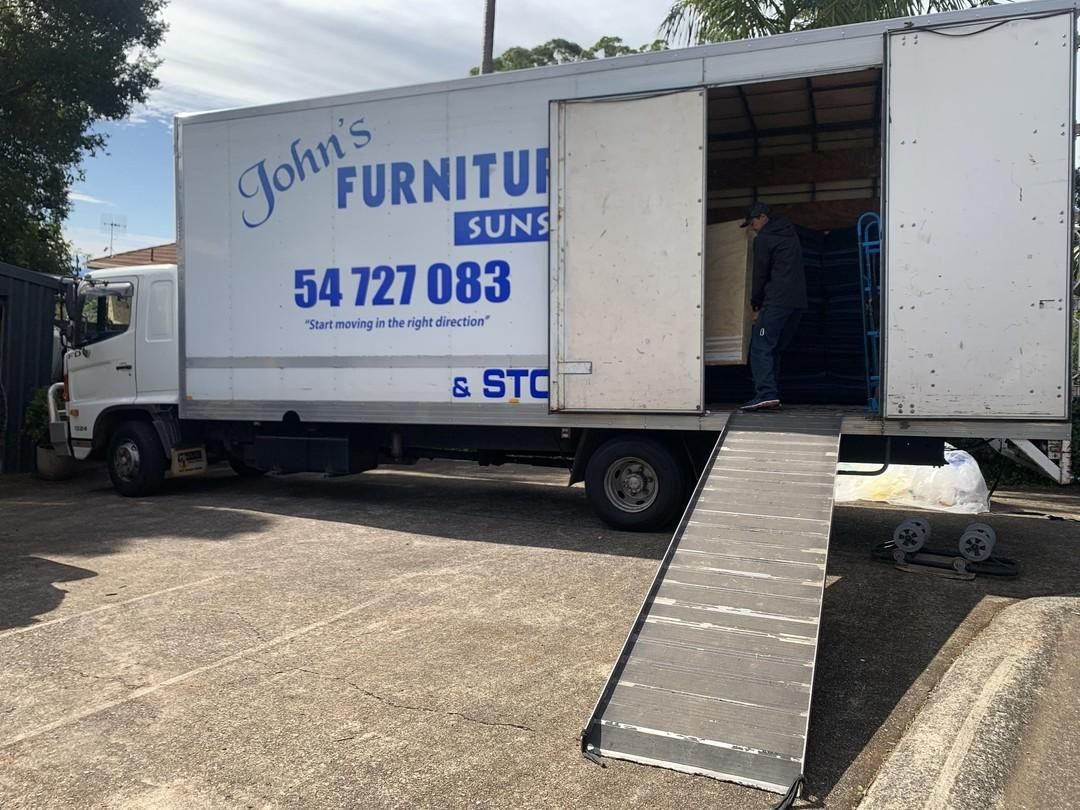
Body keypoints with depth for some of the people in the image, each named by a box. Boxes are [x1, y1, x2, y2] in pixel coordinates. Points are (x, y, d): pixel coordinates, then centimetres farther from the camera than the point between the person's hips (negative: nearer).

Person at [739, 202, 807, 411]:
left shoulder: (764, 239, -3)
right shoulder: (791, 233, 22)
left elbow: (761, 274, -4)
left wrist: (755, 304, 7)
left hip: (776, 301, -8)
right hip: (798, 301, 8)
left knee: (761, 348, -9)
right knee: (776, 349, 13)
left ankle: (766, 393, -22)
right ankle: (770, 394, 11)